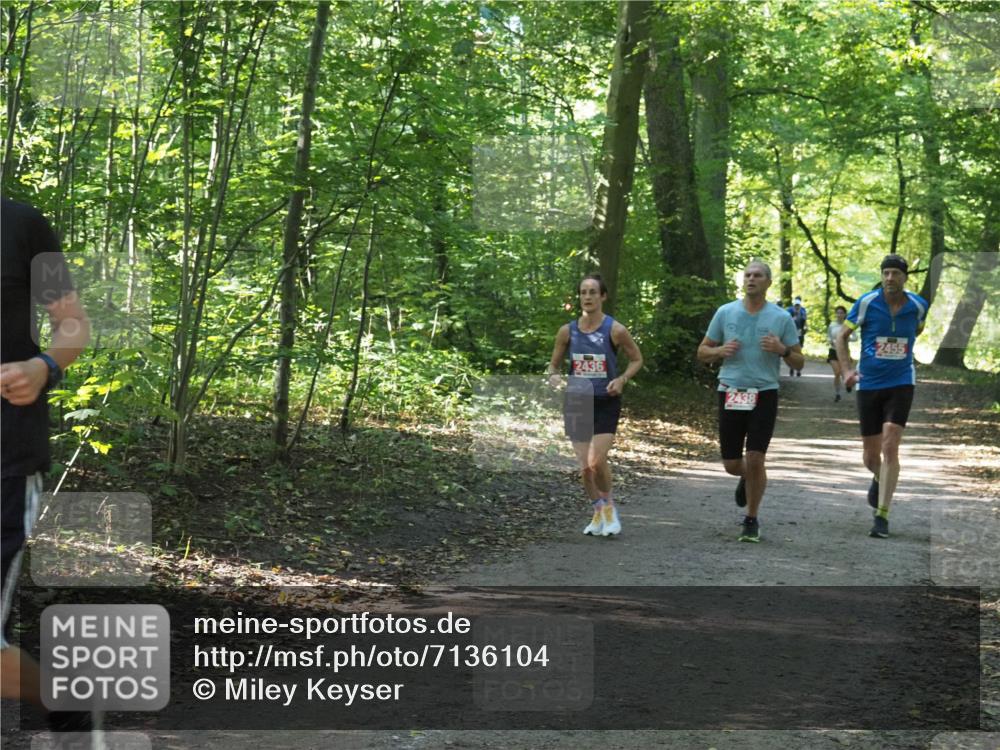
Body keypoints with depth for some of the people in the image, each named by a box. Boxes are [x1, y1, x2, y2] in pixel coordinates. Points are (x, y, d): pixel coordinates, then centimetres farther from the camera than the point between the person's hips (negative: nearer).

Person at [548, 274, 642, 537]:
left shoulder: (615, 330, -8)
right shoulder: (567, 331, 0)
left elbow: (637, 359, 4)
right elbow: (554, 364, 11)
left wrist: (622, 379, -13)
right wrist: (553, 376, -12)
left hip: (605, 403, -3)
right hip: (576, 403, 3)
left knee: (597, 460, -17)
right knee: (584, 465, 3)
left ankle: (609, 506, 9)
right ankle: (598, 511, 25)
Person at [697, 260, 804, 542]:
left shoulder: (781, 318, 2)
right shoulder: (725, 313, 5)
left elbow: (799, 363, 6)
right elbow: (702, 352, 12)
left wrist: (782, 350, -15)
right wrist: (721, 351, -9)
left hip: (764, 395, -2)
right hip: (731, 394, 2)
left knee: (755, 460, -9)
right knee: (731, 464, 6)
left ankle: (751, 520, 8)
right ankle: (747, 478, 43)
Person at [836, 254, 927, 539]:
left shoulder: (918, 306, -2)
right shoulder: (867, 302, -7)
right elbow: (842, 336, 2)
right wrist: (847, 370, -10)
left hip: (901, 384, -1)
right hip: (868, 385, 1)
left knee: (890, 447, -17)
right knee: (870, 455, 6)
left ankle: (882, 516, -12)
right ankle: (880, 479, 45)